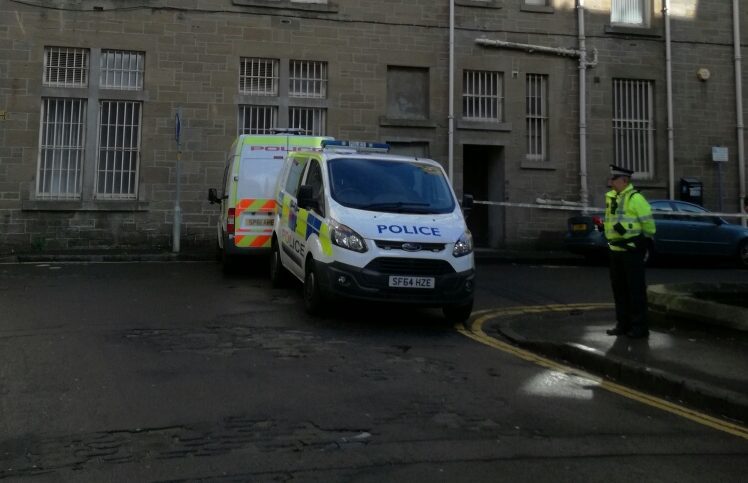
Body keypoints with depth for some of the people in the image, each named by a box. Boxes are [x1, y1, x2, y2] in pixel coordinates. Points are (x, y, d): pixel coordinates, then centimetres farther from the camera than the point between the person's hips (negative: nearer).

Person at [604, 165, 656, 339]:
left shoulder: (635, 198, -12)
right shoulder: (611, 197, 13)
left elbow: (648, 223, -10)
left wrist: (646, 243, -5)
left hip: (632, 250, -8)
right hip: (616, 250, 8)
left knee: (636, 289, -3)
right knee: (619, 288, 12)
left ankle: (639, 326, 3)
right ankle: (623, 324, 21)